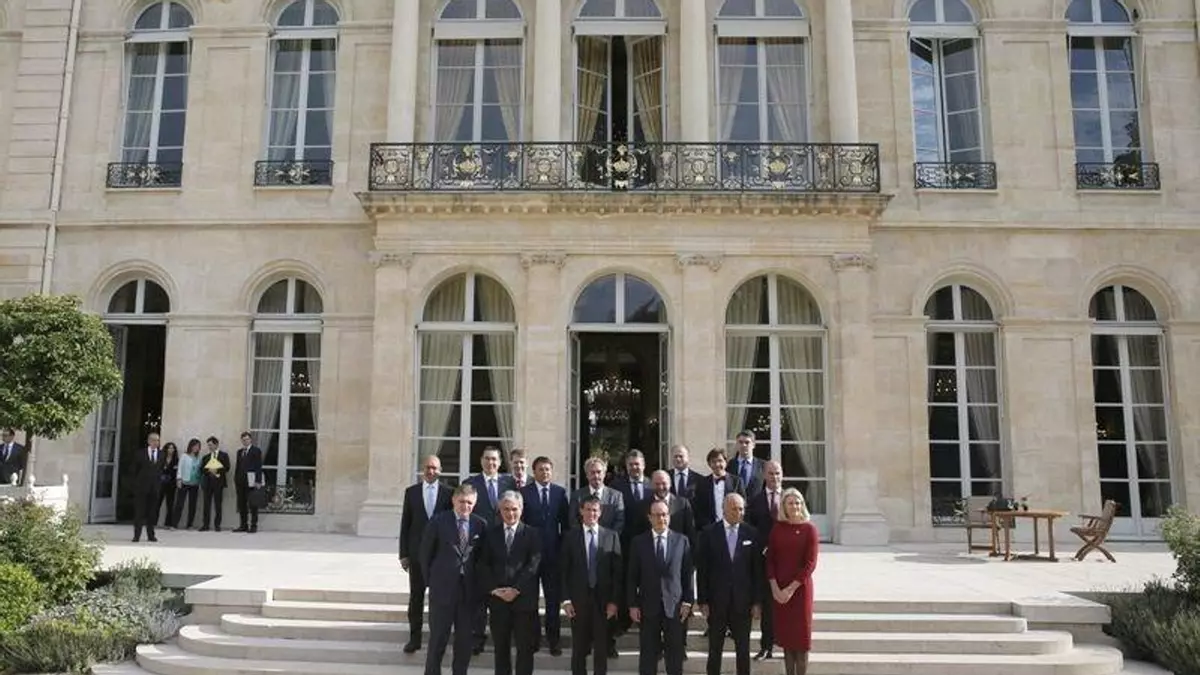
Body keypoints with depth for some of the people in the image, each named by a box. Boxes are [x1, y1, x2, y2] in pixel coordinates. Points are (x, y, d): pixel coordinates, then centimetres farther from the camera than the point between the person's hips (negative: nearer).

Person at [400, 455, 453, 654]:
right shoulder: (411, 492, 4)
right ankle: (414, 638, 15)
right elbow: (405, 524, 4)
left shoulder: (449, 493, 0)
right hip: (417, 553, 1)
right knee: (416, 597, 6)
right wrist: (404, 554, 0)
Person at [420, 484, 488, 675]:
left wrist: (478, 583, 5)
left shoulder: (480, 524, 2)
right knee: (438, 638, 5)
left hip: (469, 590, 3)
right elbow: (425, 552, 1)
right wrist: (430, 579, 1)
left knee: (465, 638, 10)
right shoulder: (439, 521, -5)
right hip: (442, 588, -2)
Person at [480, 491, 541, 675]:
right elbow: (485, 564, 5)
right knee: (500, 646, 9)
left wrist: (516, 589, -13)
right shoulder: (491, 533, 9)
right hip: (497, 598, 2)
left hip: (524, 598, -2)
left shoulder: (532, 534, 2)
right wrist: (494, 589, -8)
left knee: (525, 647, 2)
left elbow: (533, 565, -5)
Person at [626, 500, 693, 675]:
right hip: (648, 606, 0)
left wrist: (688, 601, -2)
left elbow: (688, 573, 3)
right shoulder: (638, 542, 1)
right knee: (648, 654, 7)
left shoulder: (681, 540, 2)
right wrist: (632, 605, -4)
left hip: (674, 606, 0)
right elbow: (632, 577, 1)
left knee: (675, 653, 8)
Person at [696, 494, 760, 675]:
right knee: (715, 648, 10)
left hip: (743, 601, 1)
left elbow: (757, 570, 3)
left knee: (743, 648, 11)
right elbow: (701, 570, -3)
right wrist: (702, 601, -6)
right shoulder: (709, 533, -4)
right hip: (717, 600, -1)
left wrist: (756, 601, 0)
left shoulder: (751, 534, 0)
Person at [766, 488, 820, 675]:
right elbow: (770, 560, 4)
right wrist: (775, 587, -7)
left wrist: (791, 588, -13)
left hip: (800, 588, -3)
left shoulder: (809, 528, -5)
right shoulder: (777, 528, 4)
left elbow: (810, 564, -9)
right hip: (778, 590, 3)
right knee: (785, 635, 9)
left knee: (801, 635, 4)